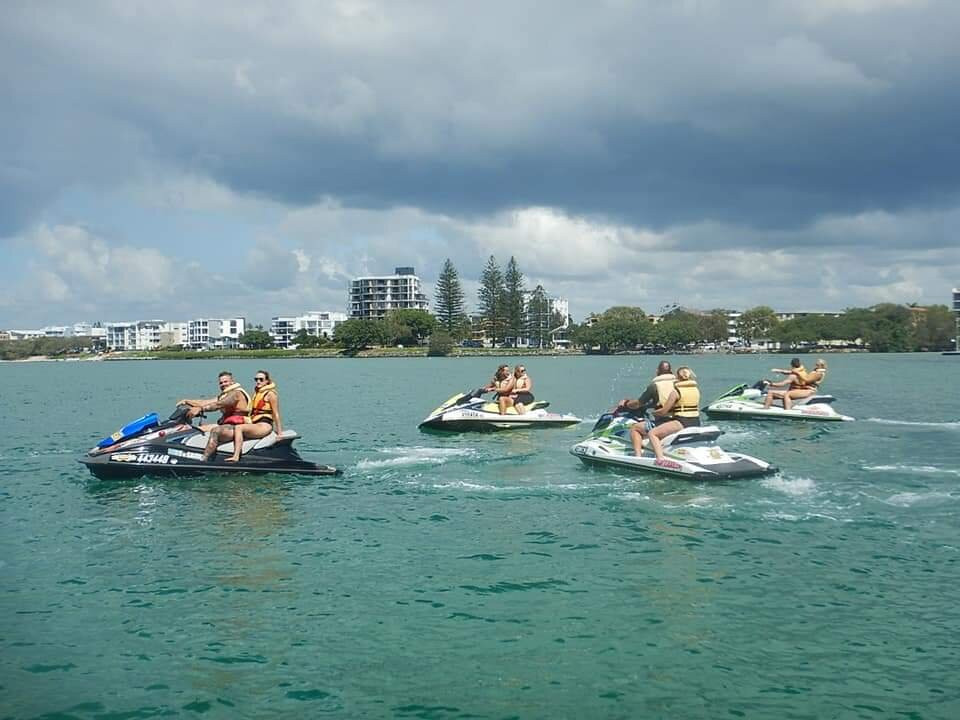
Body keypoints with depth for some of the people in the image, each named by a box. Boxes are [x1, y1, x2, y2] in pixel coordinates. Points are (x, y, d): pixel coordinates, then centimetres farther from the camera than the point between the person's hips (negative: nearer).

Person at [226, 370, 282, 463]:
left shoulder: (270, 394, -2)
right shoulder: (256, 393, 22)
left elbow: (276, 414, -6)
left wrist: (280, 433, -9)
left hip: (264, 426, -9)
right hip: (254, 424, 9)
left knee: (238, 428, -26)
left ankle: (236, 457, -34)